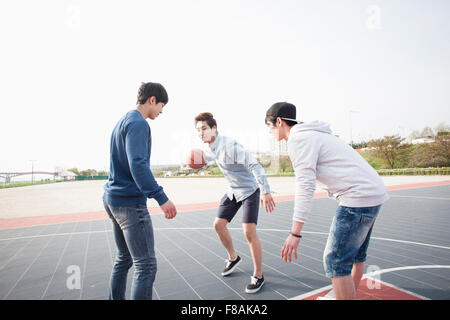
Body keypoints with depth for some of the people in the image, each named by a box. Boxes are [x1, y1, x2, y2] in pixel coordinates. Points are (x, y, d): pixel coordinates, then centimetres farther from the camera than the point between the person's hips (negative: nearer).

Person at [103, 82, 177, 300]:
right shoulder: (138, 123, -13)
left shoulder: (122, 121, 18)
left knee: (124, 258, 21)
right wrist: (161, 198, -28)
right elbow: (138, 164, -26)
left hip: (112, 198, 10)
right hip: (130, 202, -10)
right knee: (146, 266, -6)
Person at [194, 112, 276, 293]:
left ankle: (258, 276, 6)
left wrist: (265, 192, -41)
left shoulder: (229, 146, -27)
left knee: (249, 232, -14)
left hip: (249, 190, -8)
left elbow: (254, 166, -34)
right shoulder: (211, 148, 0)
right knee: (218, 225, 8)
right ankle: (233, 258, 33)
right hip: (233, 191, 8)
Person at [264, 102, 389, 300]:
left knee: (335, 262, -5)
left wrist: (295, 233, -23)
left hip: (359, 196, -11)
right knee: (355, 256, 22)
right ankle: (350, 295, 40)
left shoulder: (298, 139, -12)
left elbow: (306, 186, -22)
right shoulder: (311, 134, 19)